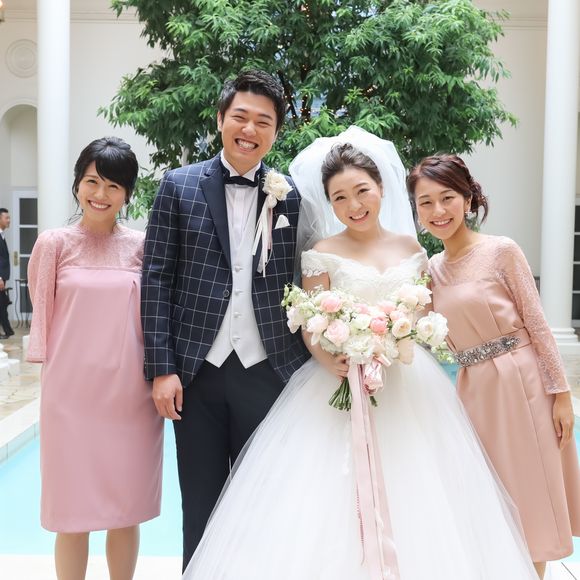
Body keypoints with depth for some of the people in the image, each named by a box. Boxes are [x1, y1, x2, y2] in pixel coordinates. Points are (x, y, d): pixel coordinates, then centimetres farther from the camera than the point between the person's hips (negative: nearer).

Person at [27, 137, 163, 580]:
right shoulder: (55, 244, 0)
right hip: (72, 394, -1)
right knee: (73, 511, 8)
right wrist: (56, 376, 2)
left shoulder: (142, 246, 4)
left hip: (131, 395, 2)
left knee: (127, 509, 11)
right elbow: (43, 317, 4)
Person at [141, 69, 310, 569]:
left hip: (266, 372, 1)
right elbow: (157, 279, -1)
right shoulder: (180, 186, 1)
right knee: (201, 506, 13)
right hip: (197, 372, 0)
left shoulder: (290, 196, 3)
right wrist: (162, 368, -7)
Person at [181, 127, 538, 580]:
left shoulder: (411, 248, 9)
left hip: (408, 386, 3)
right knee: (333, 501, -5)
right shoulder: (323, 255, -1)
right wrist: (331, 362, -22)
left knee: (415, 502, 3)